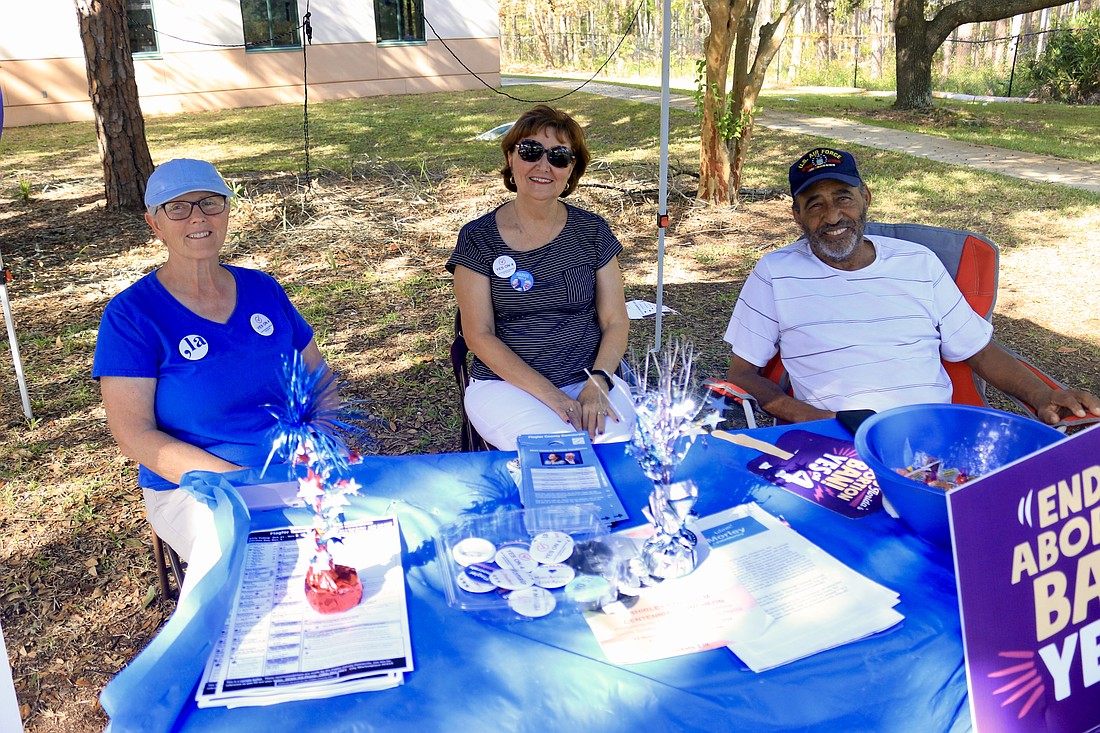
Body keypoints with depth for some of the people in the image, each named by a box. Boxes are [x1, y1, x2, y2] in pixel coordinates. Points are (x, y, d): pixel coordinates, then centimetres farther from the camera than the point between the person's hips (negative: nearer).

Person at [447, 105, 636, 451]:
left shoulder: (592, 231, 6)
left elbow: (615, 322, 3)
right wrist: (550, 395, -16)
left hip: (591, 379, 2)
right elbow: (480, 335, -6)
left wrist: (597, 383, -16)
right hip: (505, 382, -2)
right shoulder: (478, 238, -1)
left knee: (614, 443, -28)